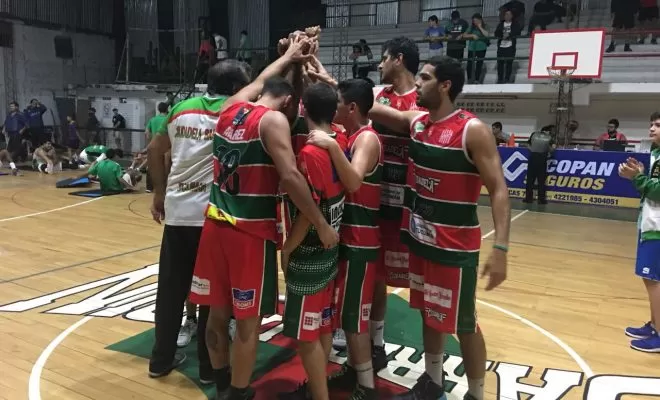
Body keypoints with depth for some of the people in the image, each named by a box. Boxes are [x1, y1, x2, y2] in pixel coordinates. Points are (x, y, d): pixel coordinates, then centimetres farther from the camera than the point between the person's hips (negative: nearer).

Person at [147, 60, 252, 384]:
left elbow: (154, 150, 17)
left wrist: (160, 193, 24)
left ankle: (161, 359, 28)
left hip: (177, 212, 5)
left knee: (171, 287, 15)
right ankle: (209, 366, 20)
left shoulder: (181, 109, 10)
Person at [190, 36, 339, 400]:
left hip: (216, 223, 7)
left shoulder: (230, 108, 11)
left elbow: (260, 81, 31)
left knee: (218, 311, 18)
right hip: (251, 231, -7)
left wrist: (289, 56, 42)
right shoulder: (273, 120, -9)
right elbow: (290, 177, -20)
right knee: (248, 320, 6)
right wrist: (322, 226, -15)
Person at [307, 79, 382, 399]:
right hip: (345, 236, 10)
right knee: (346, 311, 18)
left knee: (353, 314, -2)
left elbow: (354, 182, -32)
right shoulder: (349, 137, 12)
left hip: (359, 241, -10)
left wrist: (332, 146, -36)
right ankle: (354, 369, 34)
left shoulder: (367, 138, -16)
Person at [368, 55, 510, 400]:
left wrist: (500, 248, -25)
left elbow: (498, 190, -18)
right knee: (429, 314, 20)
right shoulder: (415, 122, 4)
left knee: (463, 324, 6)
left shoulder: (473, 131, -15)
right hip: (419, 238, 7)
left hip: (456, 245, -7)